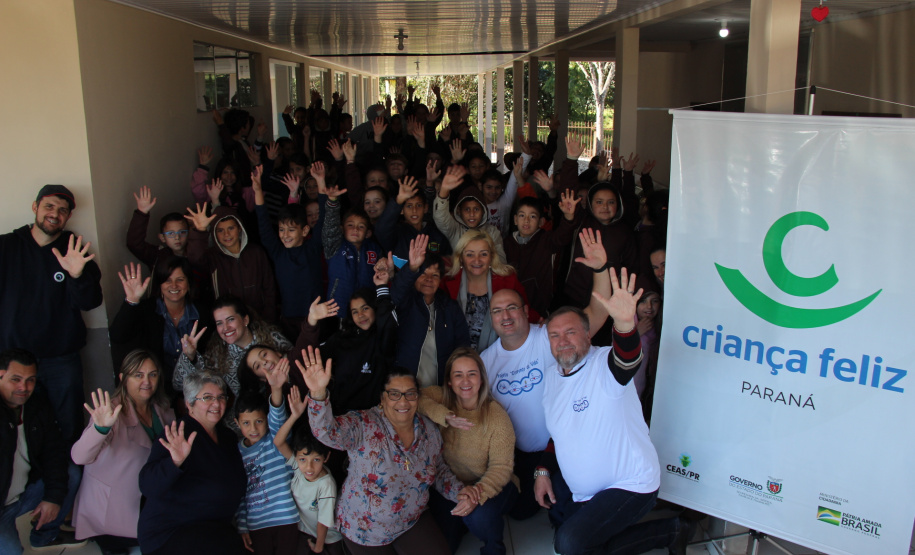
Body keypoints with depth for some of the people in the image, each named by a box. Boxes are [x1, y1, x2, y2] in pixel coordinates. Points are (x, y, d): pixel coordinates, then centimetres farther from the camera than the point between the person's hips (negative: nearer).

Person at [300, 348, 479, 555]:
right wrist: (318, 393, -59)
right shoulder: (364, 426, -22)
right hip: (365, 530, -4)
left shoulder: (429, 431, -5)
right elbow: (327, 431, -41)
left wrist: (459, 492, -9)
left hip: (413, 521, 4)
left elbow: (440, 470, 10)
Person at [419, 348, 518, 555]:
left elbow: (501, 466, -18)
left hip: (489, 484, -3)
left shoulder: (497, 416, -16)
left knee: (478, 516, -33)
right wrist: (445, 417, -33)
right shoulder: (442, 398, -7)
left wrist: (479, 492, -37)